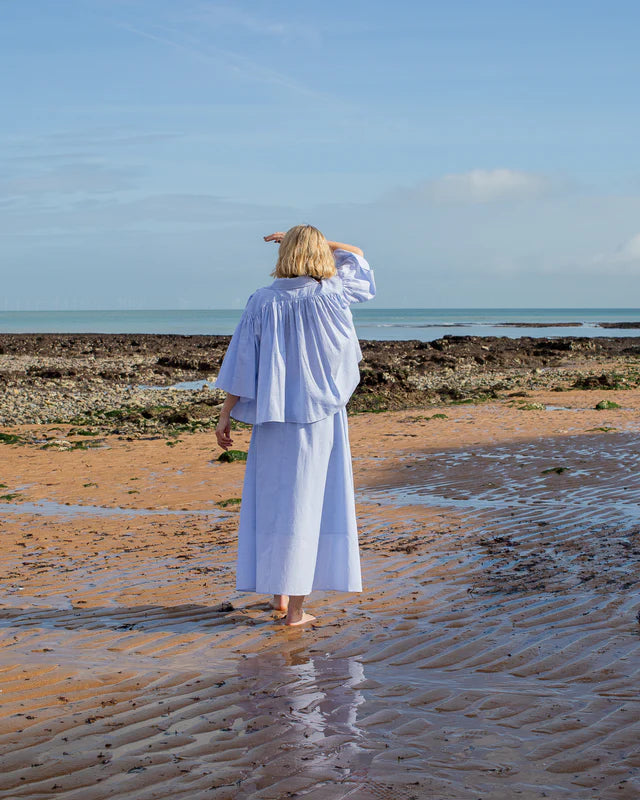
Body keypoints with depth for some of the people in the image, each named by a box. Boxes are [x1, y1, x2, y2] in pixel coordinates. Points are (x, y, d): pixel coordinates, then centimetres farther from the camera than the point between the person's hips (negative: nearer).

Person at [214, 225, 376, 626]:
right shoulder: (332, 295, -6)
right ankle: (296, 607, 4)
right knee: (308, 503, 3)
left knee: (273, 501, 14)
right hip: (319, 417, -1)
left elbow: (241, 363, -3)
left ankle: (278, 594, 21)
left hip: (274, 419, 2)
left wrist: (226, 415, 3)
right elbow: (356, 256, 14)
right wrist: (313, 241, 13)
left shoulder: (262, 302, -4)